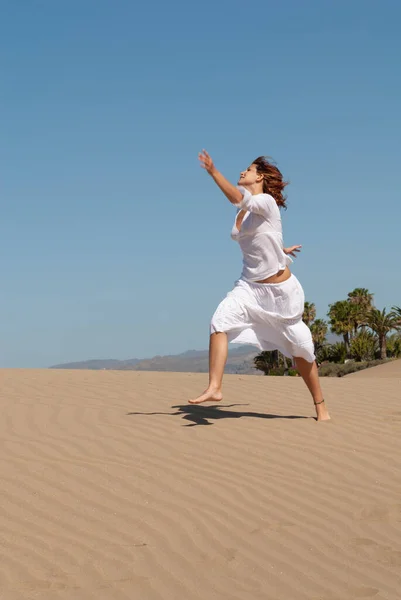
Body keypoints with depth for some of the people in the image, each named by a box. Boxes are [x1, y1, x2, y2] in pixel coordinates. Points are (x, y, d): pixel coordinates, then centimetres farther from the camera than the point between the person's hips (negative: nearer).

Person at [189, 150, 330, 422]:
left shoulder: (267, 202, -15)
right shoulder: (242, 211, 7)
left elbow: (238, 198, -35)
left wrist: (213, 171, -43)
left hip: (282, 289, -6)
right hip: (250, 286, 6)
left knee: (301, 350, 4)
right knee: (220, 321, -21)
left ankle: (321, 406, 21)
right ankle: (214, 388, -24)